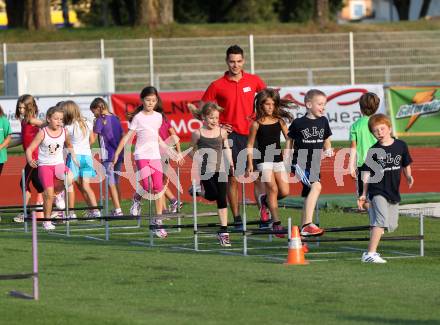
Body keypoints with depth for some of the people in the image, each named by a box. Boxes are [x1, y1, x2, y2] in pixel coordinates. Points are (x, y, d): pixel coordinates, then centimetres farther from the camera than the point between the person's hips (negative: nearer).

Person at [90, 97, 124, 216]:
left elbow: (92, 140, -9)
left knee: (111, 183, -6)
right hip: (118, 155, 7)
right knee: (116, 182, 15)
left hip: (107, 156, -7)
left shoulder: (100, 120, -8)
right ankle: (117, 209, 18)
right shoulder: (115, 119, 12)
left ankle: (118, 209, -12)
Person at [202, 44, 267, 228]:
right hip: (231, 136, -2)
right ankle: (237, 219, 5)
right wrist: (216, 125, -4)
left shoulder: (253, 80, 5)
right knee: (233, 178, 0)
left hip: (251, 133, 2)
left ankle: (264, 213, 2)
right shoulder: (217, 86, -2)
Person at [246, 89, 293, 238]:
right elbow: (250, 145, 0)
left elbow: (288, 138, 10)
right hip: (264, 160, -4)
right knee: (273, 189, -12)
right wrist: (250, 164, -4)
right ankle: (276, 223, -9)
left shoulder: (279, 121, 3)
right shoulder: (257, 124, -5)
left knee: (284, 192, -2)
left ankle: (266, 201, 29)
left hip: (278, 159, 4)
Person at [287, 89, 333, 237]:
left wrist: (328, 150, 3)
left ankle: (303, 228, 22)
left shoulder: (323, 121, 7)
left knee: (309, 196, 11)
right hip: (300, 163, -6)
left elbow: (326, 141, 21)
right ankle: (308, 224, -29)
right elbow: (290, 141, 5)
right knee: (316, 186, -25)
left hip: (315, 164, 6)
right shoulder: (298, 123, -6)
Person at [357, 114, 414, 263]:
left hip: (393, 192, 5)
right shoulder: (374, 151, -4)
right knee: (382, 220, -22)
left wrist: (408, 177, -2)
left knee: (392, 225, 8)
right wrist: (364, 194, -2)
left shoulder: (400, 146, 3)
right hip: (377, 191, -5)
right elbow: (367, 173, 0)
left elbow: (406, 165, 17)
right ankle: (370, 254, -24)